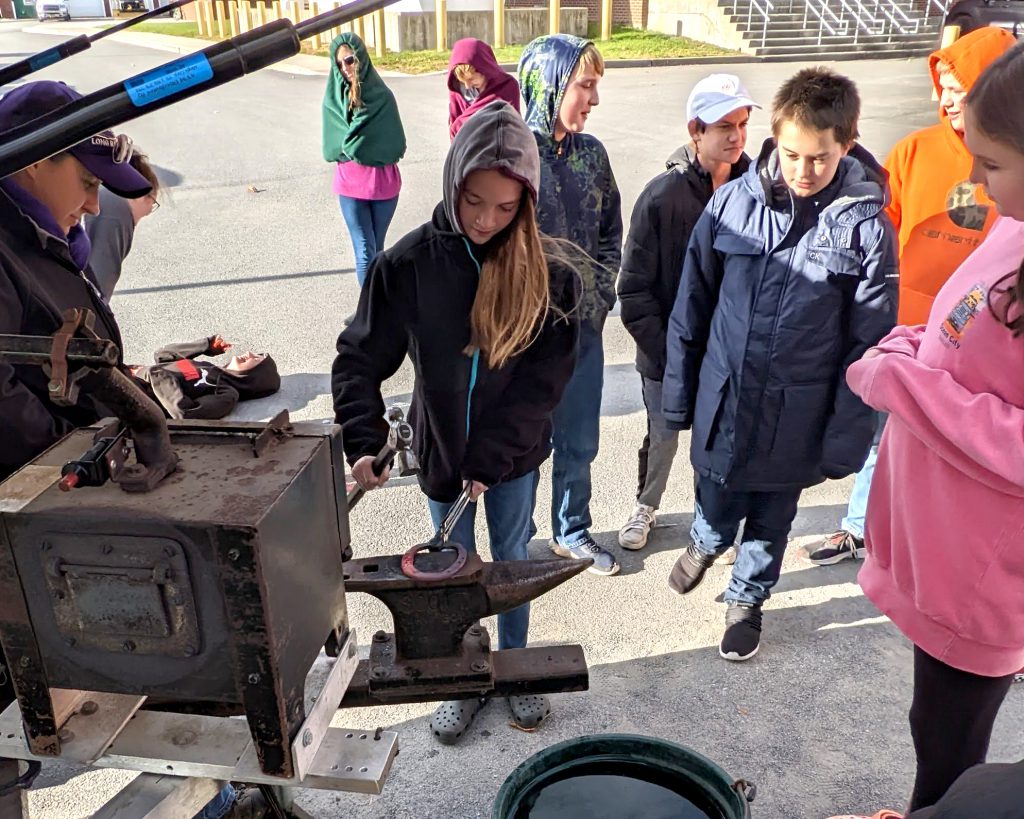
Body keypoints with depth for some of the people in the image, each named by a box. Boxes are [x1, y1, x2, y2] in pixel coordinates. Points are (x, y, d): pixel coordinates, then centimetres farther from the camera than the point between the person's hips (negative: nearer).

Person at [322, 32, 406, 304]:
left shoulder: (383, 96, -4)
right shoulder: (333, 99, -1)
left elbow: (396, 146, -6)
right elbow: (332, 149, -1)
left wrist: (353, 148, -10)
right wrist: (371, 149, -11)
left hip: (384, 182, 1)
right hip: (350, 184, -1)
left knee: (376, 250, 12)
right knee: (366, 253, -5)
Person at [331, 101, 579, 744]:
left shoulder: (544, 268, -14)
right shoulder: (410, 262, -14)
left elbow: (549, 370, -14)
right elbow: (360, 359, -11)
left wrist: (491, 453, -19)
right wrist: (364, 441, -25)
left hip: (515, 451, 0)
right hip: (441, 447, 0)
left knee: (512, 556, 19)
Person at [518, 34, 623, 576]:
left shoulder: (591, 154, 3)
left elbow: (611, 233, 11)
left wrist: (599, 297, 1)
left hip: (583, 327, 5)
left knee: (579, 443, 17)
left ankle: (572, 532, 39)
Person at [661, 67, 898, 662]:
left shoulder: (865, 227, -11)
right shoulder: (733, 201, -8)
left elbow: (870, 344, -8)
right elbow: (692, 306, 0)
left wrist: (846, 440, -8)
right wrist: (679, 395, 3)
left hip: (797, 418, -1)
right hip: (722, 404, 1)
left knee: (771, 523, 18)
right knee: (717, 511, 17)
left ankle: (748, 600, 45)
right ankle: (705, 544, 52)